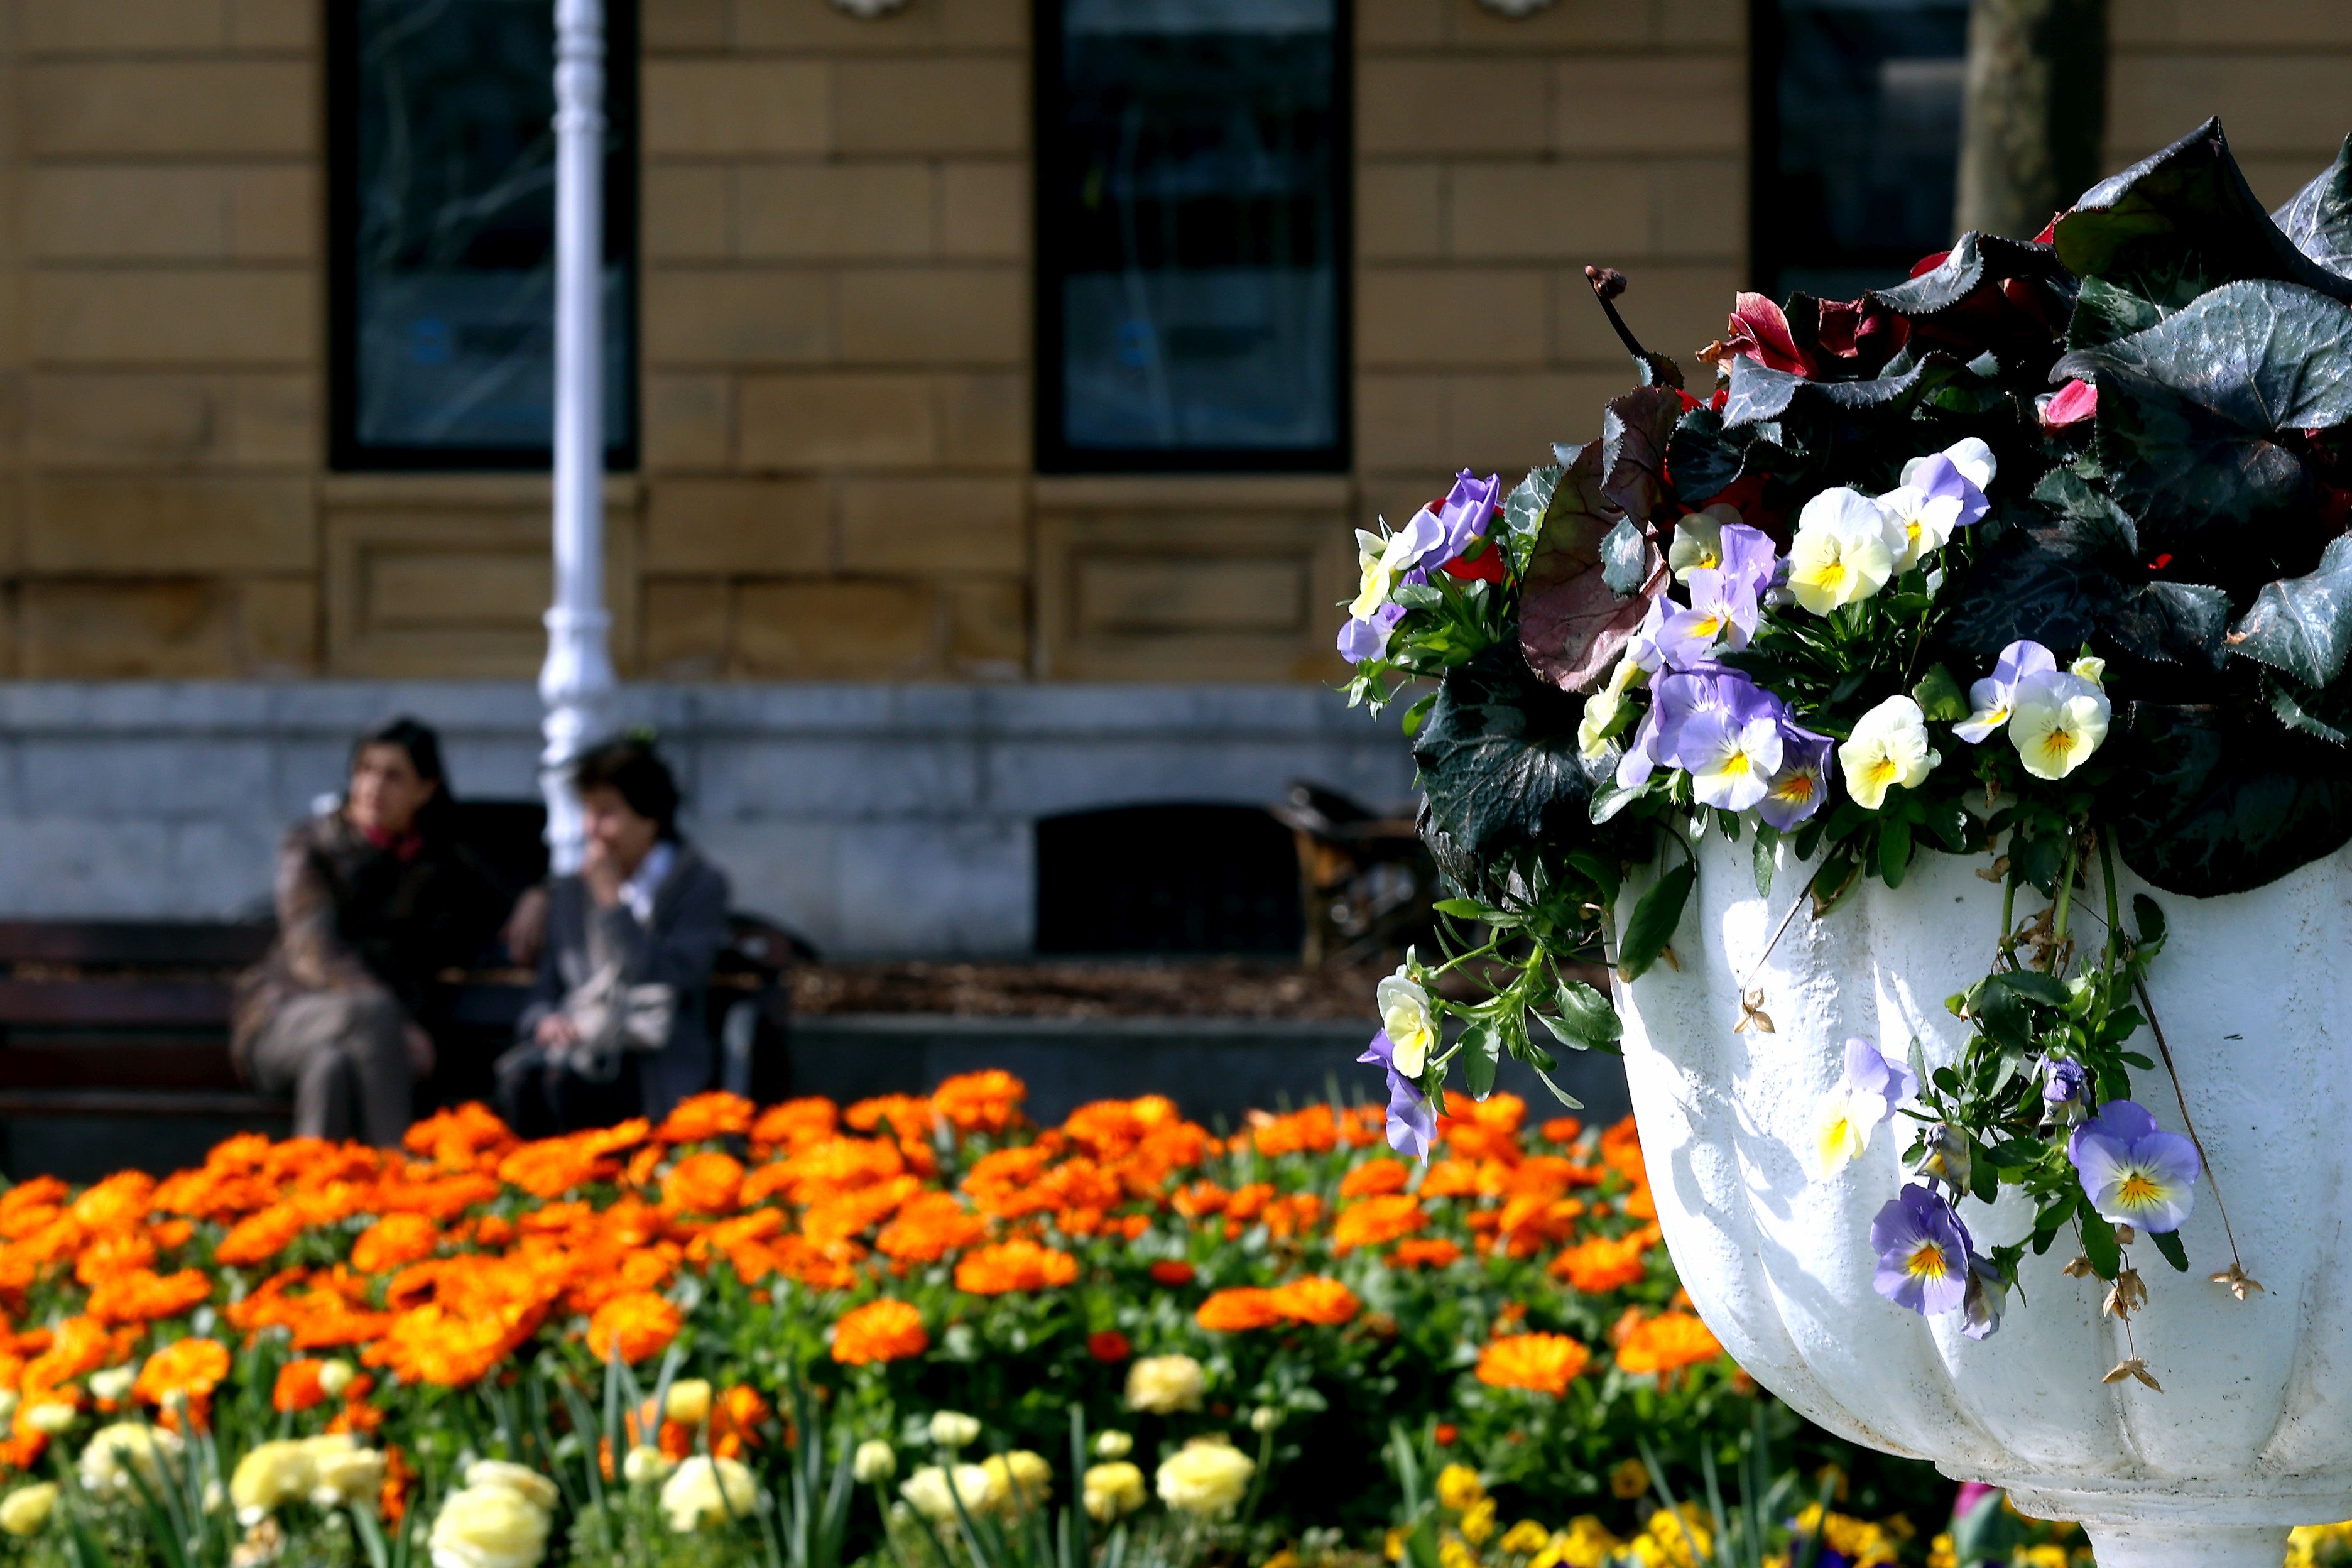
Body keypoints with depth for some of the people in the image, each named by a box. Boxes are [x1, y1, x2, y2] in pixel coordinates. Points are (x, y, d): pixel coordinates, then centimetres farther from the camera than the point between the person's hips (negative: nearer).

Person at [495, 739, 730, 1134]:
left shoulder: (700, 884, 4)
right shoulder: (569, 892, 21)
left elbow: (667, 981, -8)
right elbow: (546, 992, 20)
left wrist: (613, 900, -6)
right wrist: (545, 1019, -5)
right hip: (578, 1039, 4)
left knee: (563, 1077, -36)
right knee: (520, 1074, -32)